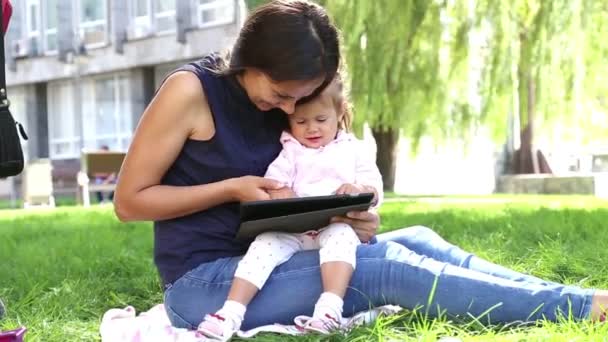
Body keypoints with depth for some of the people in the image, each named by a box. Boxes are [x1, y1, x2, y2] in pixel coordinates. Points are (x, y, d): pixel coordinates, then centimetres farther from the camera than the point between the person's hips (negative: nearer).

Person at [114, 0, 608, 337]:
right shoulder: (191, 90, -13)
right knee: (386, 267, -21)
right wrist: (233, 189, -20)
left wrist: (357, 221, -10)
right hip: (202, 283, -7)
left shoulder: (288, 105, 8)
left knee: (416, 241, -7)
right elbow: (128, 201, -12)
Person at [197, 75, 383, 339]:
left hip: (335, 226, -1)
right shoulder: (290, 151, 18)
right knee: (264, 243, -25)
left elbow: (375, 187, 9)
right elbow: (274, 180, 2)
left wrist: (359, 189, -16)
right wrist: (280, 193, -23)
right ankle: (231, 313, -34)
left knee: (342, 236, -36)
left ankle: (330, 308, -50)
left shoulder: (352, 149, 17)